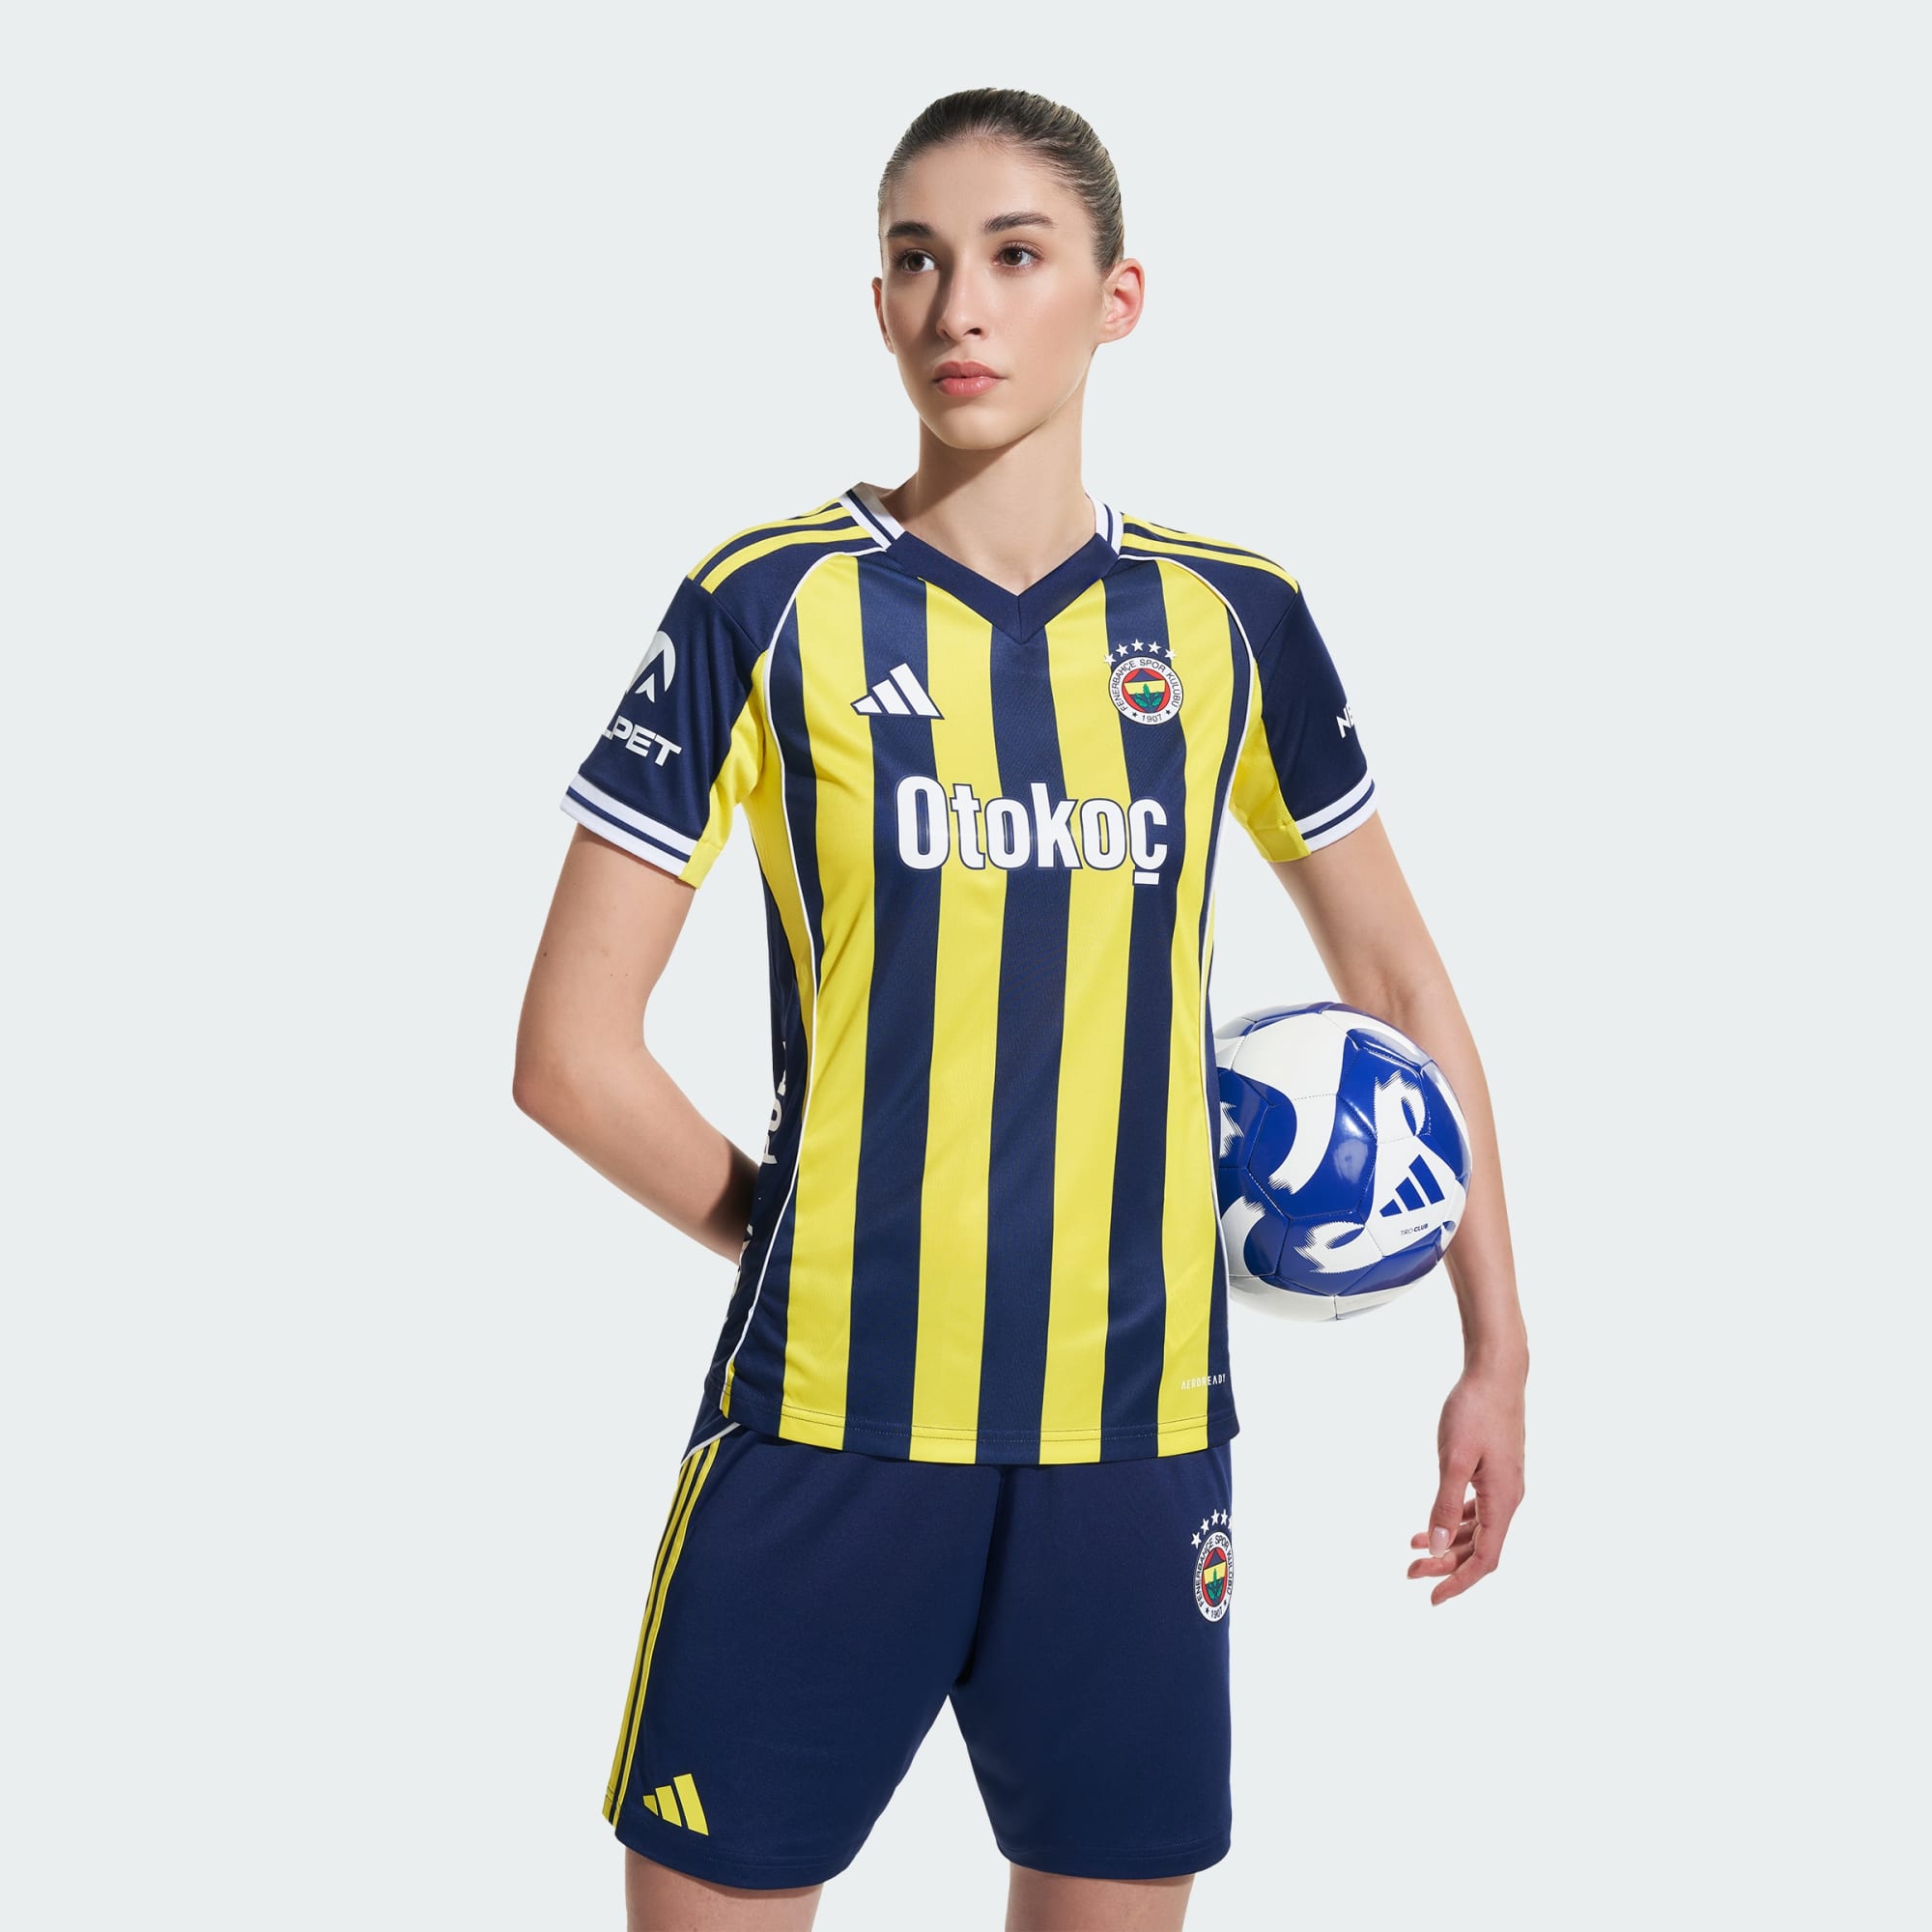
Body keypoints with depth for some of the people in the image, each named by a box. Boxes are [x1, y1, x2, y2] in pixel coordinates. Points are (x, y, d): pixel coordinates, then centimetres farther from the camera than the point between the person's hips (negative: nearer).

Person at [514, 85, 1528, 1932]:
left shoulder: (1228, 623, 5)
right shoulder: (769, 608, -3)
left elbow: (1401, 991, 14)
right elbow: (573, 1051, -3)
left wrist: (1494, 1348, 13)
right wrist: (815, 1251, 1)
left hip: (1138, 1436, 2)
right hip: (823, 1435, -2)